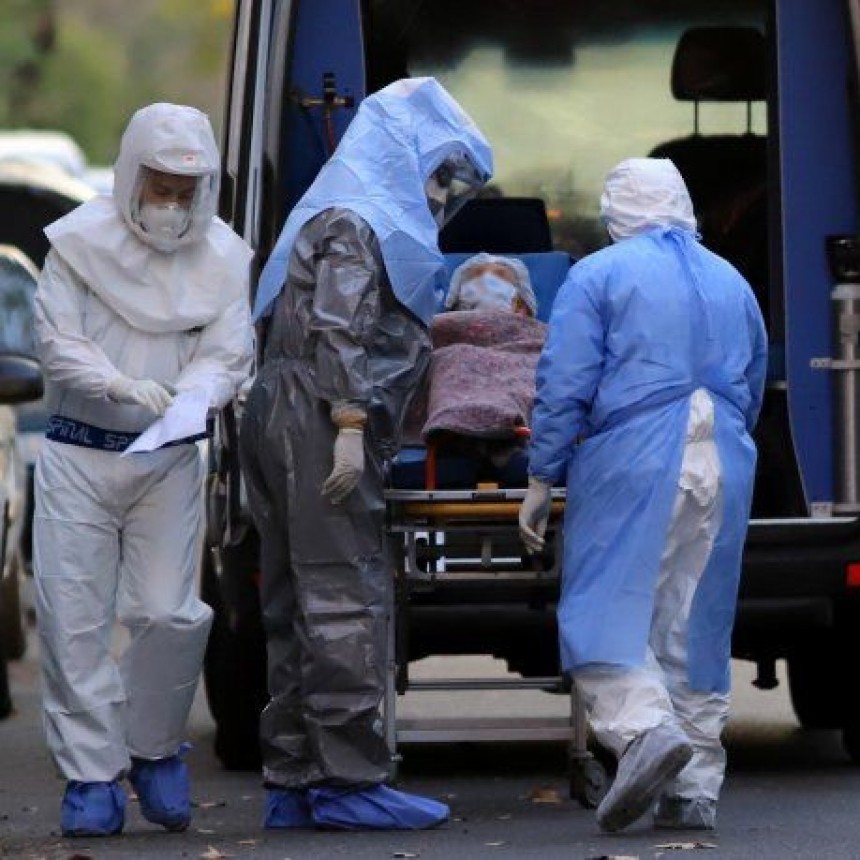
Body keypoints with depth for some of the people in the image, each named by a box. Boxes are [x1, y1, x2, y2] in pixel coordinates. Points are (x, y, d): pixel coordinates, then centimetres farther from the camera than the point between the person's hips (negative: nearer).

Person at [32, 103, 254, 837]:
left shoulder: (223, 257, 3)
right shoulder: (82, 241, -3)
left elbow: (226, 356, -1)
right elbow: (57, 342, -8)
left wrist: (193, 396, -24)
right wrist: (122, 385, -25)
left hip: (170, 459, 1)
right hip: (79, 453, -1)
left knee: (169, 614, -8)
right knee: (74, 619, -5)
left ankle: (155, 750, 18)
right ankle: (93, 777, 4)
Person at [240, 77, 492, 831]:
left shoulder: (358, 215, 23)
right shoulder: (357, 222, -9)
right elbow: (339, 332, -18)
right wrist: (351, 428, -23)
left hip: (286, 426, 11)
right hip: (320, 426, -11)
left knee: (299, 607, 9)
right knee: (346, 600, -10)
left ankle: (294, 782, 10)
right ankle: (350, 779, -11)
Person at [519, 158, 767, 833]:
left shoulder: (597, 276, 2)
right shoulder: (732, 282, 19)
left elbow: (564, 387, -4)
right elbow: (753, 391, 25)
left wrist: (540, 482, -1)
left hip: (632, 463, -5)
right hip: (725, 469, 5)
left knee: (607, 613, -6)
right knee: (697, 626, 8)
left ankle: (645, 728, -30)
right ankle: (694, 789, 6)